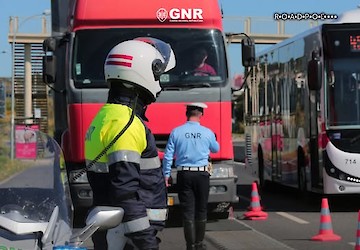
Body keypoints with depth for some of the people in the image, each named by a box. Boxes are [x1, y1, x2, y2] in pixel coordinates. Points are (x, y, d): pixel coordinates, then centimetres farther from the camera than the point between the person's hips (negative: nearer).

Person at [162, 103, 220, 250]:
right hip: (202, 174, 0)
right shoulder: (207, 133, -2)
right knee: (201, 209, 12)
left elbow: (168, 156, -1)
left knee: (188, 210, 1)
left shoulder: (176, 132, -2)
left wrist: (166, 175, 8)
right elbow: (216, 149, 18)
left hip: (184, 175, 0)